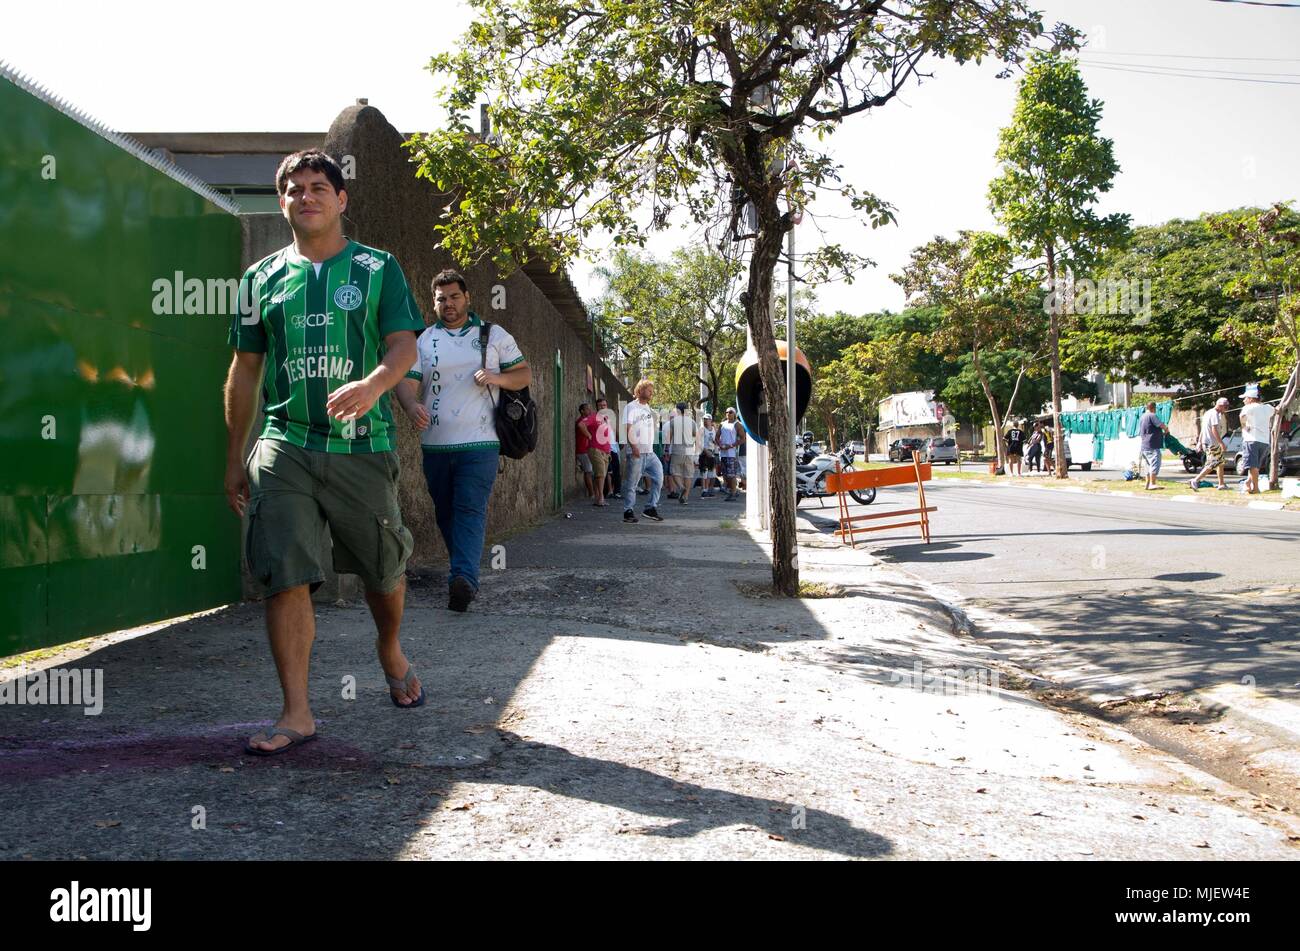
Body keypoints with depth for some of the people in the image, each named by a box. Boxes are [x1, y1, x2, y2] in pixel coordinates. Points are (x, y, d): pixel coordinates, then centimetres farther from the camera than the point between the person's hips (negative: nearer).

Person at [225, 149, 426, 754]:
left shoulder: (377, 268, 5)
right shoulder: (261, 279, 12)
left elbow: (404, 344, -6)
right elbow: (245, 369, 14)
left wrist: (373, 384, -29)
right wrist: (234, 458, 12)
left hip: (362, 445, -1)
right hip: (284, 447, 1)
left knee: (383, 568, 11)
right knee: (284, 577, -8)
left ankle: (391, 652, 41)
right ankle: (297, 713, 0)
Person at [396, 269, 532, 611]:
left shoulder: (494, 335, 9)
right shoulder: (424, 340, 10)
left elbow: (524, 374, 11)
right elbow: (407, 382, 0)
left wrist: (496, 378, -10)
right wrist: (412, 405, -24)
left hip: (479, 443, -3)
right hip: (436, 444, 3)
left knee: (471, 510, -16)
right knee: (445, 514, 10)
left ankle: (463, 579, -26)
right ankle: (464, 576, 25)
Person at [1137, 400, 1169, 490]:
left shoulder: (1142, 417, 19)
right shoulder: (1152, 416, -10)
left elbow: (1140, 433, 25)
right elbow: (1162, 425, -19)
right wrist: (1166, 430, 4)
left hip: (1144, 446, 10)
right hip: (1152, 446, -10)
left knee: (1149, 465, 15)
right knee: (1155, 463, -12)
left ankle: (1148, 484, 17)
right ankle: (1152, 484, -17)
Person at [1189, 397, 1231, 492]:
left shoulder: (1208, 412, 16)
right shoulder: (1215, 414, -15)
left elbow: (1202, 429, 19)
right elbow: (1214, 430, -23)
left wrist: (1199, 442, 22)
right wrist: (1221, 443, -22)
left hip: (1207, 442, 11)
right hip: (1212, 444, -11)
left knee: (1220, 462, 18)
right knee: (1212, 465, -10)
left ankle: (1221, 484, 22)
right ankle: (1195, 481, -13)